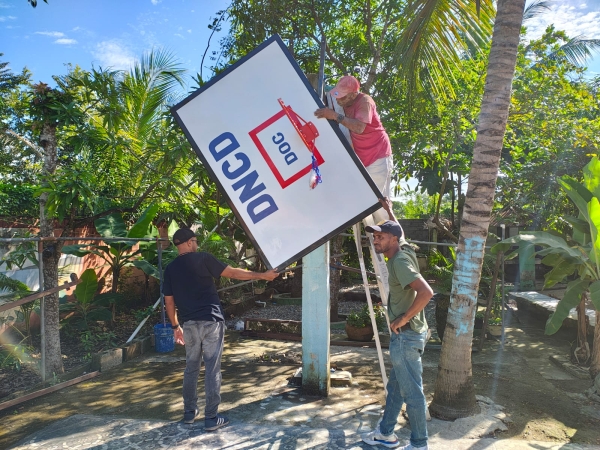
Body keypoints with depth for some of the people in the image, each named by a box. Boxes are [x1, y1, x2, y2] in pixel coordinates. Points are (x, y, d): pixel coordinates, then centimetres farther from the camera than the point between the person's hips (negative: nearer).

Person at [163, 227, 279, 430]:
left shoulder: (170, 269, 7)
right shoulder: (202, 258, -6)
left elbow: (169, 302, 10)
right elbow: (233, 273, -8)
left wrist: (175, 326, 21)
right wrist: (262, 275, -2)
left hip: (189, 324, 5)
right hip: (210, 321, -5)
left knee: (191, 367, 19)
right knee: (212, 368, 1)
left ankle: (189, 412, 28)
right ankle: (211, 418, 7)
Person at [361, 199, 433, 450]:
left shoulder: (400, 261, -20)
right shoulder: (403, 251, 7)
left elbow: (426, 292, -32)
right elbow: (399, 231, 31)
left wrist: (403, 319, -23)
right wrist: (389, 211, 40)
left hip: (406, 336, -10)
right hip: (405, 335, 10)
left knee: (412, 392, 3)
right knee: (395, 386, 19)